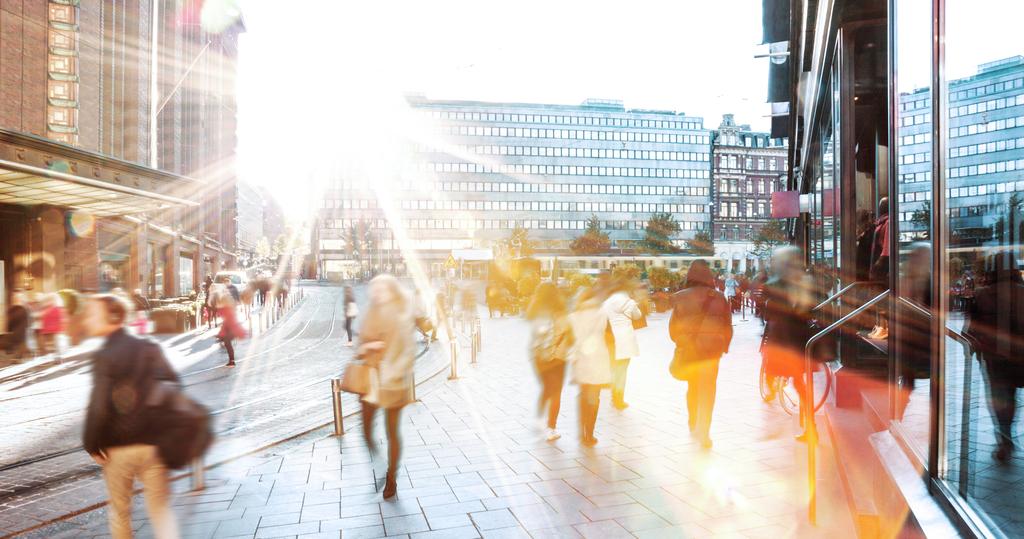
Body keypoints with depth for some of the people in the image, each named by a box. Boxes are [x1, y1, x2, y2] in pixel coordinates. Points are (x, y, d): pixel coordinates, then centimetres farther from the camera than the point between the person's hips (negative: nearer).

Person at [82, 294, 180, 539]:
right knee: (161, 509, 8)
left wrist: (92, 445, -5)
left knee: (119, 511, 18)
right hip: (153, 443, 3)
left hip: (118, 447, -3)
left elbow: (98, 407, -18)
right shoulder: (150, 349, 0)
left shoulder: (104, 356, -12)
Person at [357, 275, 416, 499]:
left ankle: (391, 480, 18)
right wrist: (366, 347, -5)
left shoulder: (402, 319, -8)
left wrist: (393, 374, -16)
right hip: (370, 379, 2)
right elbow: (362, 345, 11)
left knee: (392, 432, 9)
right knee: (367, 432, 6)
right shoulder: (371, 315, 4)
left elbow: (408, 352, -11)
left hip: (393, 382, -2)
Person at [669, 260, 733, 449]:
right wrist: (724, 346, 13)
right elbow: (728, 326, 1)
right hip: (711, 349, -1)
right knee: (708, 389, 4)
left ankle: (693, 425, 35)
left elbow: (673, 327, -1)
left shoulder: (681, 298, -7)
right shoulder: (720, 298, -6)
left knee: (692, 387, 19)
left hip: (688, 349, 2)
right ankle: (703, 432, -2)